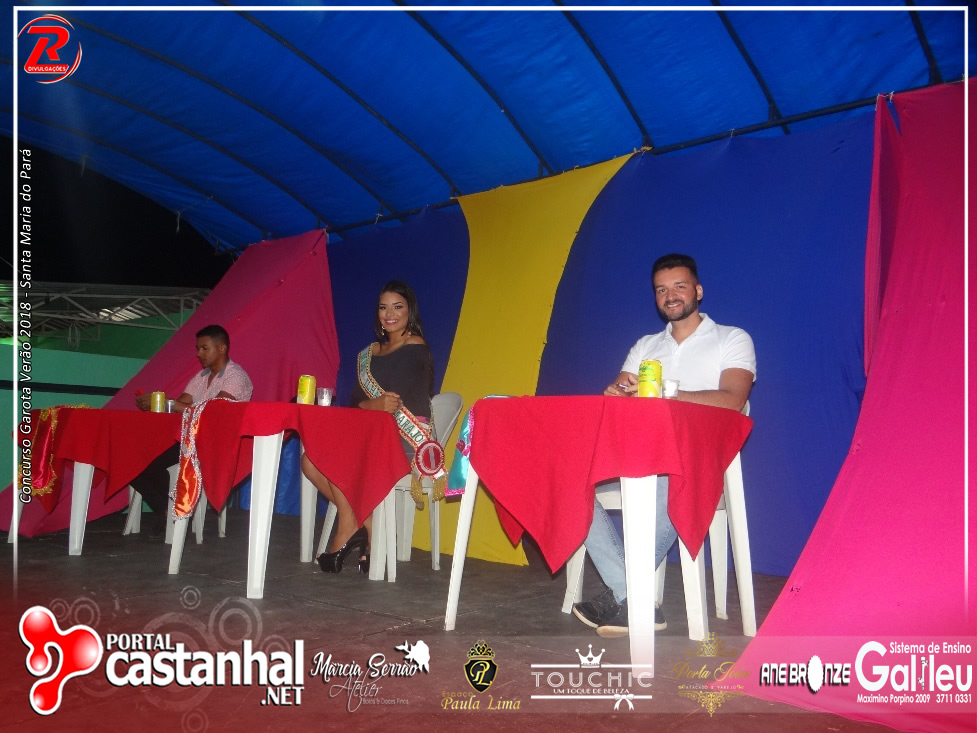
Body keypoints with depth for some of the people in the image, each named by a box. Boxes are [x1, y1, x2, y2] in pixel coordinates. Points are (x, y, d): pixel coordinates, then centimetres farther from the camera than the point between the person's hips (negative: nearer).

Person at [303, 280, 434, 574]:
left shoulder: (415, 349, -3)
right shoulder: (369, 353, 18)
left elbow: (396, 401, -14)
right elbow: (355, 401, 7)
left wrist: (364, 406, -10)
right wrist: (374, 405, -14)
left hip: (405, 438, -8)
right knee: (311, 460, -9)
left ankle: (348, 528, -9)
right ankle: (366, 528, -8)